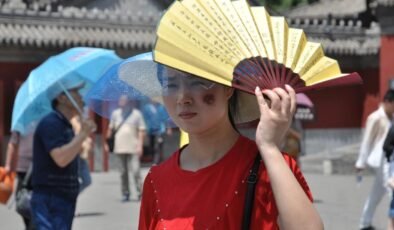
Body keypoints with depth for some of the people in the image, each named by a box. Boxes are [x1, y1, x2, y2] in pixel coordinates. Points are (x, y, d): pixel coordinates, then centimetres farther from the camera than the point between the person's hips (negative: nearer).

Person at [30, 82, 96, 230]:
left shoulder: (66, 125, 18)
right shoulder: (50, 123, -13)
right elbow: (61, 158, -26)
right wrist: (83, 133, -19)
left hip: (65, 200, 10)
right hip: (50, 201, -10)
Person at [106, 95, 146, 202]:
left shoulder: (137, 114, 1)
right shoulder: (116, 113, 9)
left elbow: (141, 131, -1)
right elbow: (110, 129, 16)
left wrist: (140, 145, -9)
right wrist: (107, 142, 13)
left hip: (133, 148, -3)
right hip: (120, 147, 3)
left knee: (135, 171, -11)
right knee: (123, 172, 7)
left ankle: (137, 193, -5)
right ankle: (125, 194, 14)